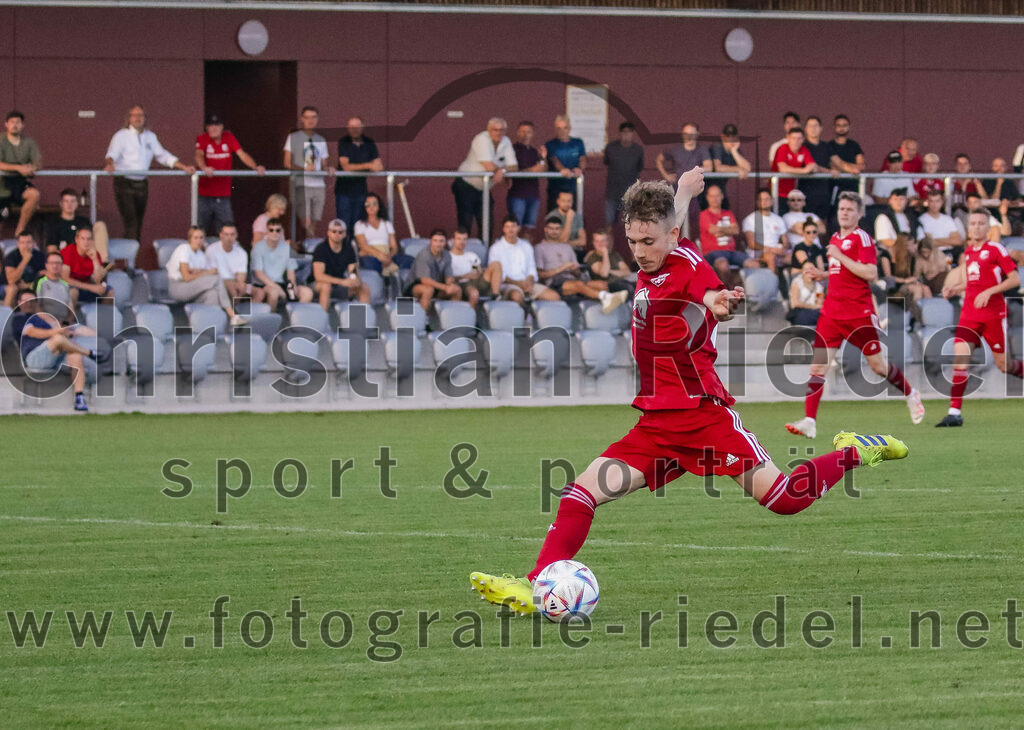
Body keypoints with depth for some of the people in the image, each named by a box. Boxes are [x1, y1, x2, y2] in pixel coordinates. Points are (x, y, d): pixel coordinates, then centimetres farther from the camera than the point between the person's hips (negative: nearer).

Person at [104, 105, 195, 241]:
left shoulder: (150, 137, 15)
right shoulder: (121, 136, -1)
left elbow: (163, 155, 21)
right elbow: (112, 154, -15)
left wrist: (184, 167, 12)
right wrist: (109, 164, -39)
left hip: (142, 184, 5)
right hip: (124, 183, -5)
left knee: (138, 223, 7)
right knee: (130, 223, -16)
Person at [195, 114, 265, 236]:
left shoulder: (229, 138, 6)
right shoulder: (202, 139, -4)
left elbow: (242, 154, -2)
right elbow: (199, 155, -21)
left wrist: (256, 167, -20)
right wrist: (204, 168, -43)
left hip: (223, 195, 3)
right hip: (204, 195, -3)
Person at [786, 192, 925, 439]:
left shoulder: (861, 238, -9)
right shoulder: (835, 238, 14)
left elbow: (870, 273, -21)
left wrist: (839, 257, -20)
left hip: (859, 314, -6)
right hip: (832, 313, 6)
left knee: (878, 365, 5)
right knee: (818, 365, -8)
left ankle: (911, 395, 33)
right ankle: (809, 422, -14)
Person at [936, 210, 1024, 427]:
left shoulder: (996, 250, -7)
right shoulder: (968, 252, 12)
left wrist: (989, 292, -19)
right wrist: (953, 289, 6)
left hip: (993, 313, -4)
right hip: (969, 314, 5)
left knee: (1003, 365, 2)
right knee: (959, 358, -12)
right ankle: (954, 412, -13)